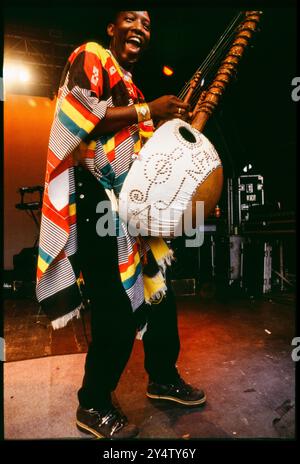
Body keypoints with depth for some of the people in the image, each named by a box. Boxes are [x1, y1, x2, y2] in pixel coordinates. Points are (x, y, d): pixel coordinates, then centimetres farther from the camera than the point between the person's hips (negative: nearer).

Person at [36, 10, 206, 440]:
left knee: (159, 292, 12)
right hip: (94, 202, -9)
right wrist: (147, 110, -8)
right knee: (117, 310, -7)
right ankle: (94, 406, 18)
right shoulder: (91, 56, 4)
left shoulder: (132, 90, 28)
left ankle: (163, 377, 34)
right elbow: (78, 115, -15)